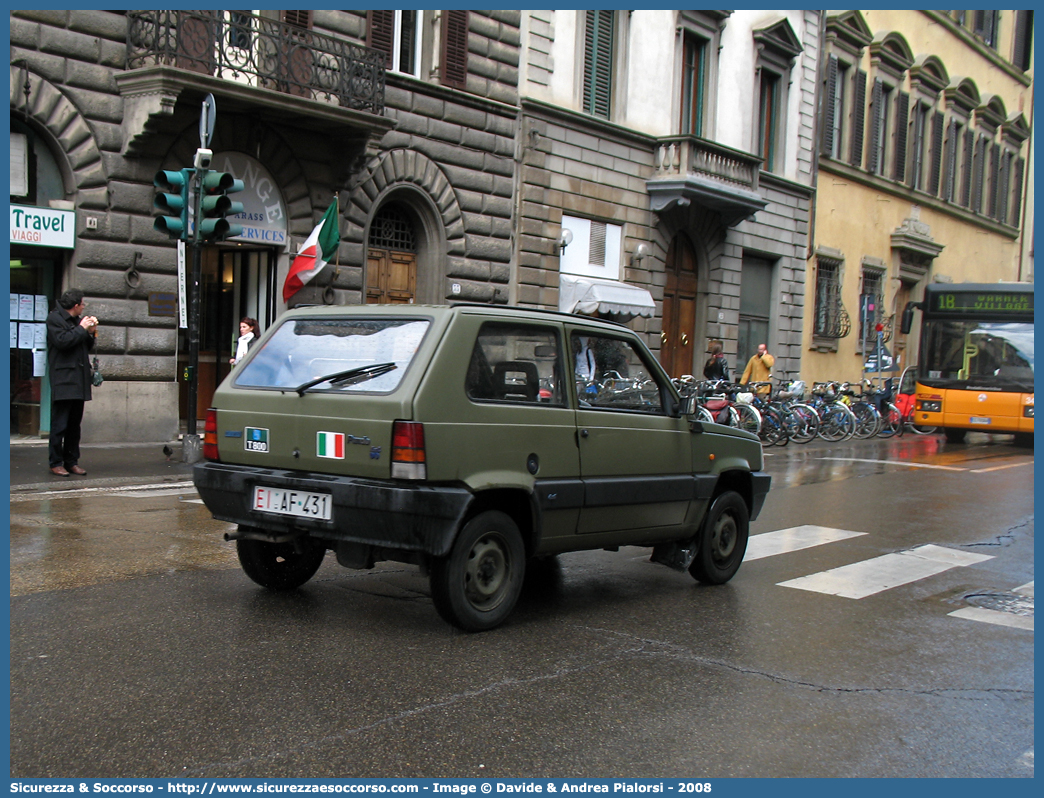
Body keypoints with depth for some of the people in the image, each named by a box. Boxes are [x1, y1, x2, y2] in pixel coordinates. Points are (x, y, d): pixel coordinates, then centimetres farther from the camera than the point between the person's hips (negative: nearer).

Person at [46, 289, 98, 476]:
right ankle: (55, 463, -1)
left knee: (74, 424, 8)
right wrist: (81, 329, -10)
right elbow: (61, 341, -18)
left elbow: (87, 347, 22)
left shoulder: (78, 320, 19)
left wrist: (91, 333, 6)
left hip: (78, 380, 7)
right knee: (60, 424, -6)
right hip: (63, 380, -7)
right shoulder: (54, 318, -3)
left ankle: (72, 462, 12)